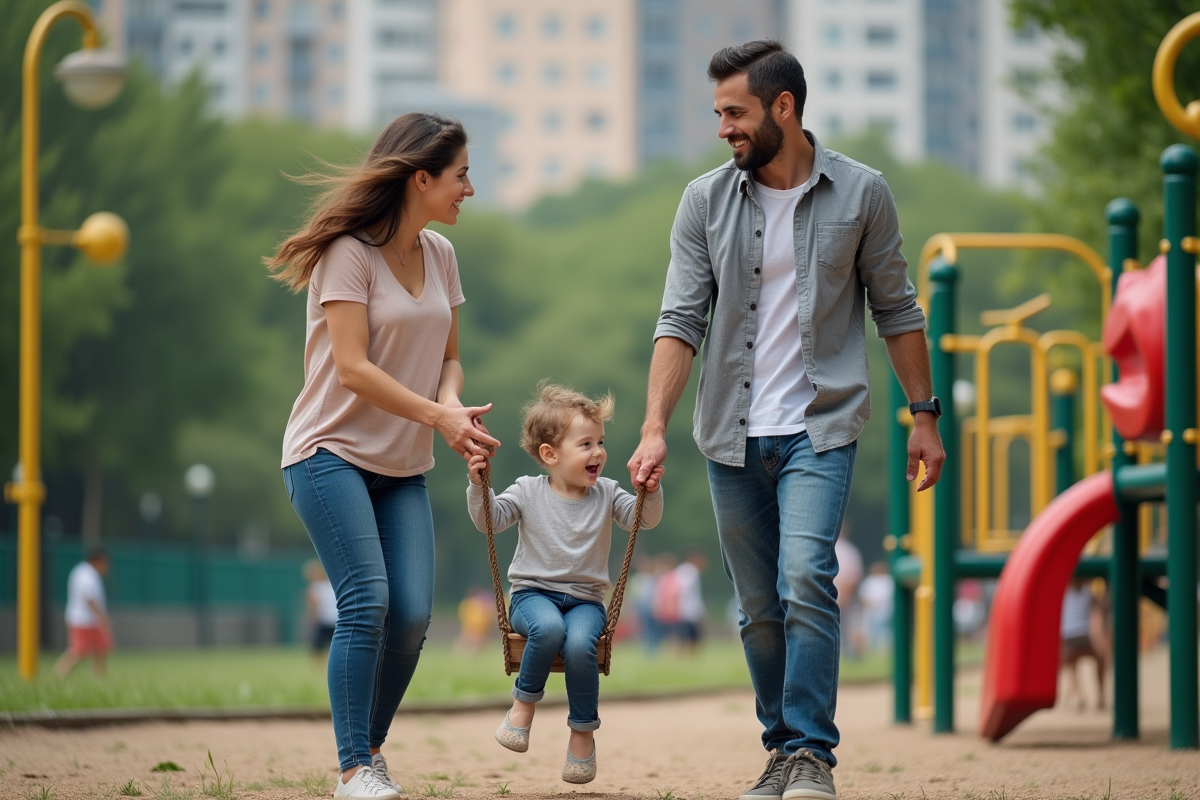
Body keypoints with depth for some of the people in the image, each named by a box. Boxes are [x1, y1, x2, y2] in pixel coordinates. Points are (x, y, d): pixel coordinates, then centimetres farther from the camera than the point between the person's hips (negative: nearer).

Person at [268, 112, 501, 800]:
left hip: (405, 466, 6)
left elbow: (447, 356, 15)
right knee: (367, 603, -17)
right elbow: (352, 368, -18)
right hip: (333, 452, -6)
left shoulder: (440, 255, 10)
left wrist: (451, 402, -8)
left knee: (413, 613, -6)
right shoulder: (349, 253, -12)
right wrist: (437, 417, -24)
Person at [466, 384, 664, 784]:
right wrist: (478, 486, -21)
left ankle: (583, 731, -12)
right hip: (534, 594, -1)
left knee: (579, 643, -32)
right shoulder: (528, 492, 1)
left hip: (585, 599, 1)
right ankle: (524, 703, -13)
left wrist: (651, 492, -23)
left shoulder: (606, 494, 6)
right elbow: (489, 519, -4)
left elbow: (644, 519, -3)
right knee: (548, 627, -37)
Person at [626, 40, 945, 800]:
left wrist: (925, 415, 5)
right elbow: (681, 320, -2)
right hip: (733, 434, 3)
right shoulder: (705, 201, 1)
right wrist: (655, 428, -11)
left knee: (806, 578, -20)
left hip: (820, 428, -3)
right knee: (759, 609, 7)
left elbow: (896, 310, 6)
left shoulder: (860, 193, -2)